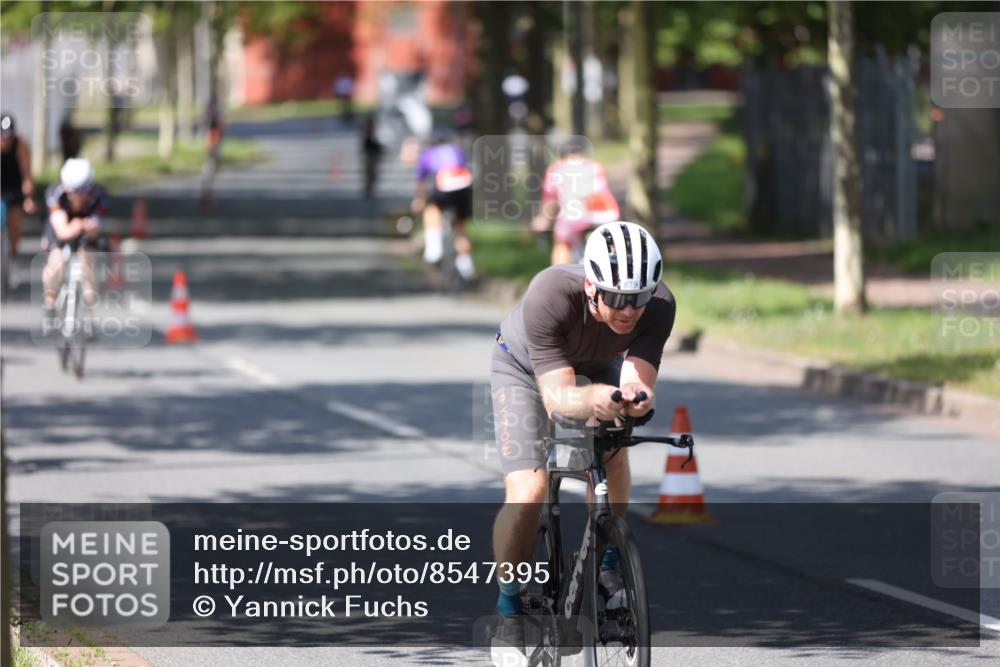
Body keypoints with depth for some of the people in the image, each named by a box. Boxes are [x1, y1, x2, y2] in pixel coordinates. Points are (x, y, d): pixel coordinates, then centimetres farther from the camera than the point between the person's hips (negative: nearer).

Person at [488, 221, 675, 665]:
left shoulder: (658, 305, -34)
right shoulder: (549, 296, -43)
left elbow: (637, 380, -39)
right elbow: (557, 395, -46)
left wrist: (637, 396, -63)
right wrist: (591, 399, -67)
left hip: (597, 366, 4)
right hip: (525, 366, -4)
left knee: (614, 451, -21)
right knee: (527, 492, -18)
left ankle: (607, 565, 1)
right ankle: (509, 613, -1)